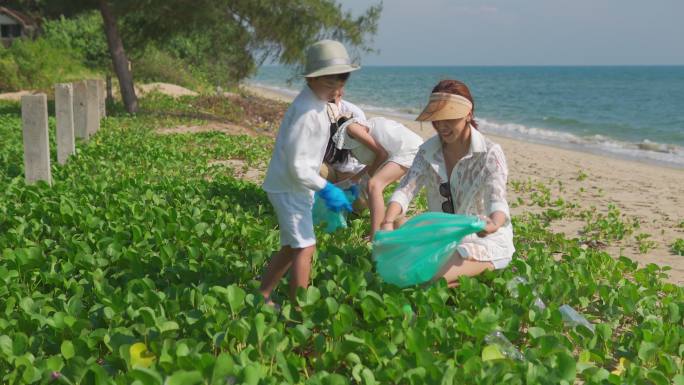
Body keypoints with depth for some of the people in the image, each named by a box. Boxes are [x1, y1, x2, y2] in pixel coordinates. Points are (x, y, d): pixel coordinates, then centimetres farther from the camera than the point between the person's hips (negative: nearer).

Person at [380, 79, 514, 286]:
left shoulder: (489, 153, -14)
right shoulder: (428, 150, 1)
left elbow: (497, 200, -27)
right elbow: (406, 189, -11)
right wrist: (388, 222, -32)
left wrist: (494, 224, -52)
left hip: (485, 241, -6)